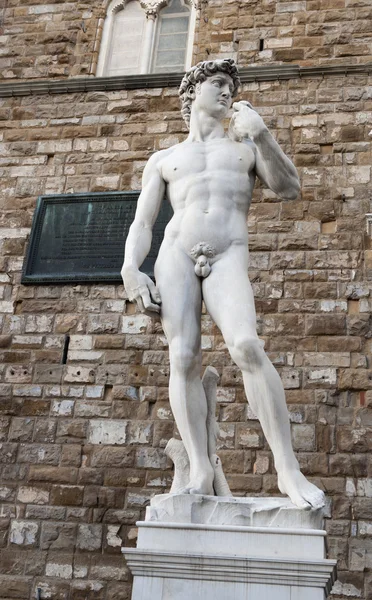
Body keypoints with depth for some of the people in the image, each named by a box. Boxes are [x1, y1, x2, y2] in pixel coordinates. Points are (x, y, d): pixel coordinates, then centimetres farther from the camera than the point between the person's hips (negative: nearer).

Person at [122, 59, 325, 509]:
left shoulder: (246, 145, 24)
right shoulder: (163, 160, 22)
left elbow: (289, 189, 9)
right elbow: (141, 223, 13)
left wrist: (260, 133, -3)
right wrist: (131, 271, -6)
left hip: (227, 260, -1)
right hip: (176, 255, 2)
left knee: (247, 348, -25)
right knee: (183, 359, -15)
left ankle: (288, 470, -23)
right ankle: (200, 471, -14)